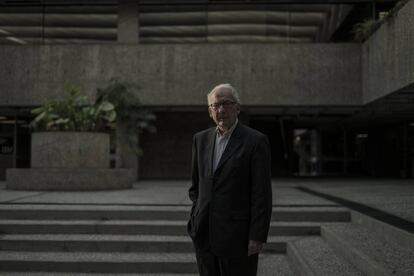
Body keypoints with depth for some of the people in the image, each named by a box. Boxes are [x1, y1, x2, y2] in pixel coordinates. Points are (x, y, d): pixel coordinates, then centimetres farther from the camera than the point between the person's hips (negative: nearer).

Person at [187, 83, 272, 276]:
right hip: (204, 235, 5)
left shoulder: (256, 141, -8)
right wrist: (195, 218, 8)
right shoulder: (200, 139, 10)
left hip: (237, 237, -5)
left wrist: (257, 237, -14)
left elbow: (262, 194, -10)